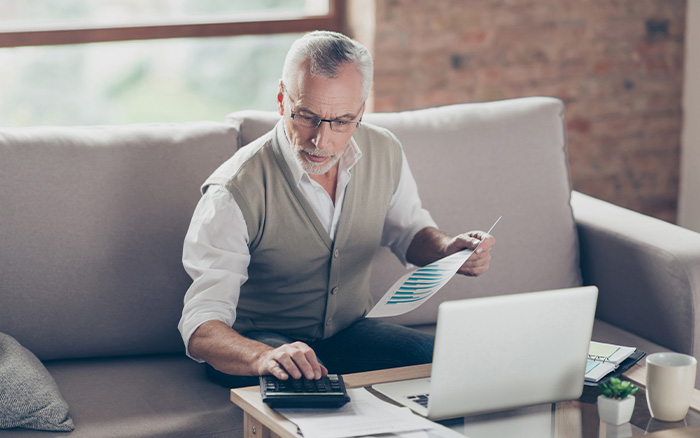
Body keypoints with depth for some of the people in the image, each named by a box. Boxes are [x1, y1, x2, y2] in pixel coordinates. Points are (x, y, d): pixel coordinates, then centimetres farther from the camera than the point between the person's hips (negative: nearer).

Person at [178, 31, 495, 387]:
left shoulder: (385, 153, -7)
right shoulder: (234, 193, -25)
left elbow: (408, 229, 16)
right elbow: (201, 328, -30)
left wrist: (448, 250, -9)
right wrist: (264, 357, -53)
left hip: (349, 331, 6)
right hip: (261, 341, -5)